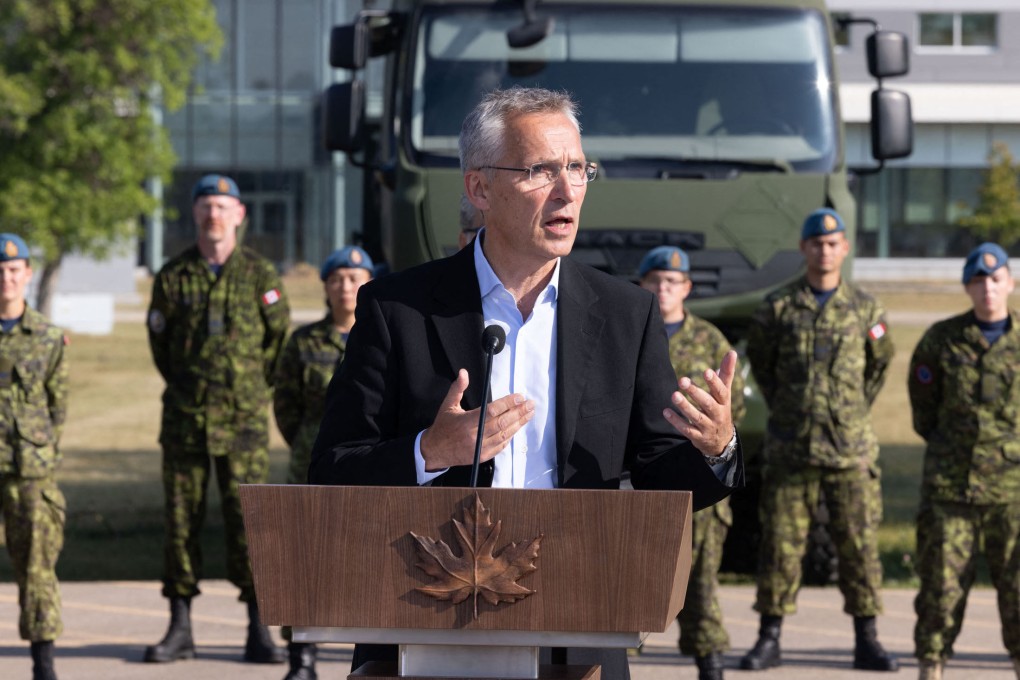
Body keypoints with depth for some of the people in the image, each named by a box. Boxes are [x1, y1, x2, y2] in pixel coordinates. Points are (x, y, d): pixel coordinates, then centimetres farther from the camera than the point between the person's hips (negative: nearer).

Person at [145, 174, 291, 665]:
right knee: (180, 519, 3)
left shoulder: (260, 275, -1)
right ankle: (179, 629, 9)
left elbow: (278, 341, 9)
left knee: (248, 520, -4)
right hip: (185, 419, 2)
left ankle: (258, 632, 1)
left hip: (243, 420, -2)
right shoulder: (172, 277, 3)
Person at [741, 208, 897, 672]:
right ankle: (769, 639, 7)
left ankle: (866, 642, 6)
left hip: (850, 446, 0)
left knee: (859, 543, 0)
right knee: (781, 542, 1)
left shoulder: (865, 309, 4)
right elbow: (759, 360, 17)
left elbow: (880, 362, 19)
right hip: (790, 449, 0)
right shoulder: (778, 307, 2)